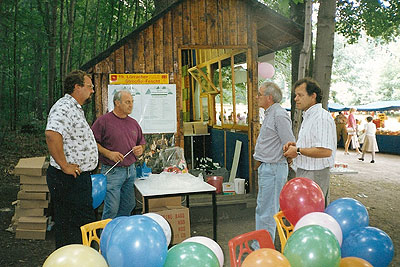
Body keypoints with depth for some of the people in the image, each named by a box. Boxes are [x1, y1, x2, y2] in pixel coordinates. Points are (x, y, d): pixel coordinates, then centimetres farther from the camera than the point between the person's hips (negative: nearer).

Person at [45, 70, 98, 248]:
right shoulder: (64, 107, -17)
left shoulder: (75, 108, 18)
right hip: (69, 179, -10)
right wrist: (65, 166, -28)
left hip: (79, 178, 10)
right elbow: (52, 134, -35)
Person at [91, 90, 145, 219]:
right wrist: (108, 153, -17)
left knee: (129, 206, 11)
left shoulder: (134, 123, 14)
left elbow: (142, 143, 23)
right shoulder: (103, 120, -6)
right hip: (112, 171, -6)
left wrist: (140, 149, 0)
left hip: (131, 170, 6)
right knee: (112, 208, -6)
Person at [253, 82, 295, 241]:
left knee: (267, 212, -4)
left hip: (273, 168, -11)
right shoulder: (269, 114, 15)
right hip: (266, 168, 11)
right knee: (261, 209, 18)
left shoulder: (279, 115, -17)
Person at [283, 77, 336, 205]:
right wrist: (296, 145, 9)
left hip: (315, 175, -10)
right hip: (303, 172, 10)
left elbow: (325, 151, -27)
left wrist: (298, 151, -17)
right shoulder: (308, 117, 17)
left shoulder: (322, 117, -18)